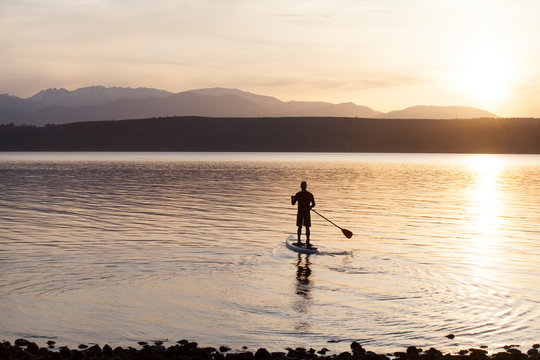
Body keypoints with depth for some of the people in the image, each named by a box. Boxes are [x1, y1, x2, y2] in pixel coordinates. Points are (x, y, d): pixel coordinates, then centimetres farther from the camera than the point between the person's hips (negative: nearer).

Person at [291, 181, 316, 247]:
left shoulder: (297, 194, -6)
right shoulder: (310, 194, -5)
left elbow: (293, 203, 0)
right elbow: (313, 204, -3)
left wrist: (292, 198, 20)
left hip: (300, 213, 1)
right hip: (307, 212, -1)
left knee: (299, 227, 12)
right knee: (307, 227, 2)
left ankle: (299, 241, 17)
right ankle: (307, 242, -7)